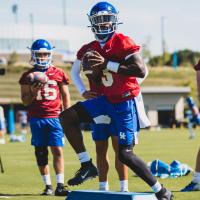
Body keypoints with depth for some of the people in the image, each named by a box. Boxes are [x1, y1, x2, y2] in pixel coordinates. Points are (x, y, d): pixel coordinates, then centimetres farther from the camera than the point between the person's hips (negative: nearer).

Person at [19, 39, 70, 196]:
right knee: (41, 153, 4)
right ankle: (48, 185, 10)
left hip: (55, 117, -1)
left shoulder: (59, 74, 6)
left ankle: (60, 185, -9)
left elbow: (66, 97, 11)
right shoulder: (28, 76, 7)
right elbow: (25, 101, 7)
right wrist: (33, 92, -12)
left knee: (58, 150, -8)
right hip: (37, 117, 1)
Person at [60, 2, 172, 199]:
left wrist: (107, 64, -24)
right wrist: (94, 70, -8)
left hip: (126, 102, -7)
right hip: (107, 100, 7)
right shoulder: (91, 50, 8)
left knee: (125, 154, -10)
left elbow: (141, 71, -25)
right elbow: (98, 86, 14)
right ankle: (87, 166, -2)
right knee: (67, 116, -5)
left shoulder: (122, 42, -13)